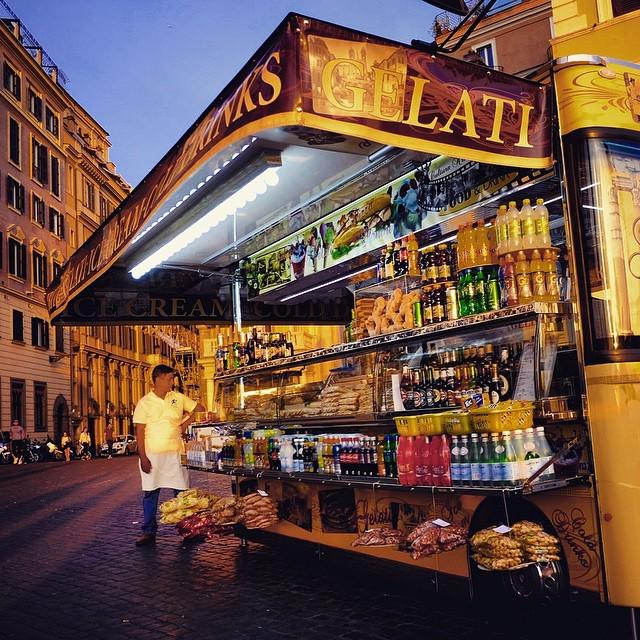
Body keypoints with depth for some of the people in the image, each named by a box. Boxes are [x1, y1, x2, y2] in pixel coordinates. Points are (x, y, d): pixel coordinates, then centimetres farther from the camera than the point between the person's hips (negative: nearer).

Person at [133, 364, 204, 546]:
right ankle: (149, 532, 12)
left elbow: (199, 409, 13)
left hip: (175, 453, 2)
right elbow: (139, 431, -4)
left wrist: (185, 424, 0)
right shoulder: (145, 403, -1)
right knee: (150, 493, 3)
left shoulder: (178, 398, 6)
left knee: (182, 492, 4)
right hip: (152, 454, -2)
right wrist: (143, 457, -10)